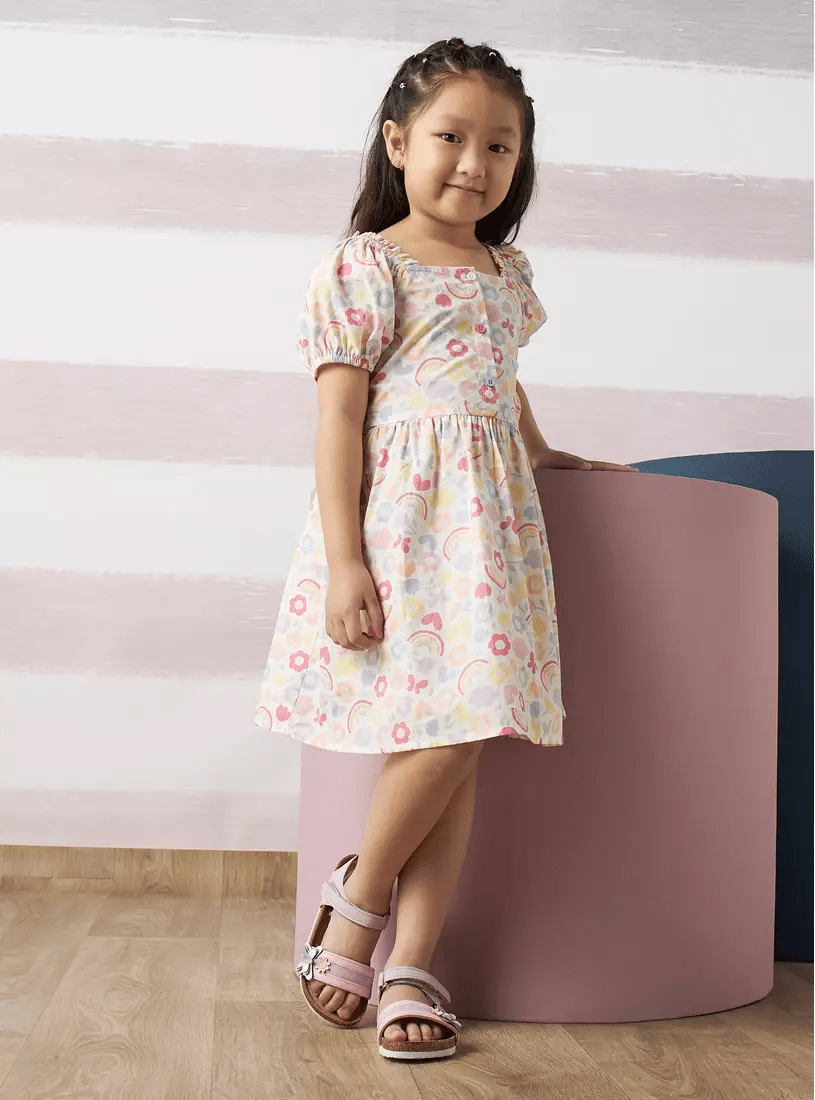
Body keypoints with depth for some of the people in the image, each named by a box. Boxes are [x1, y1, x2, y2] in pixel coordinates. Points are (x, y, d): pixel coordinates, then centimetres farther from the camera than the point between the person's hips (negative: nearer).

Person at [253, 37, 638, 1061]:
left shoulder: (507, 272, 17)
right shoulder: (364, 265, -2)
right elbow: (339, 417, -8)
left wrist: (544, 457, 43)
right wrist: (343, 561, -15)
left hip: (485, 521, 6)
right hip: (397, 521, -5)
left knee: (462, 730, -2)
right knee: (441, 733, -12)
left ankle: (410, 965, 4)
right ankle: (359, 892, 14)